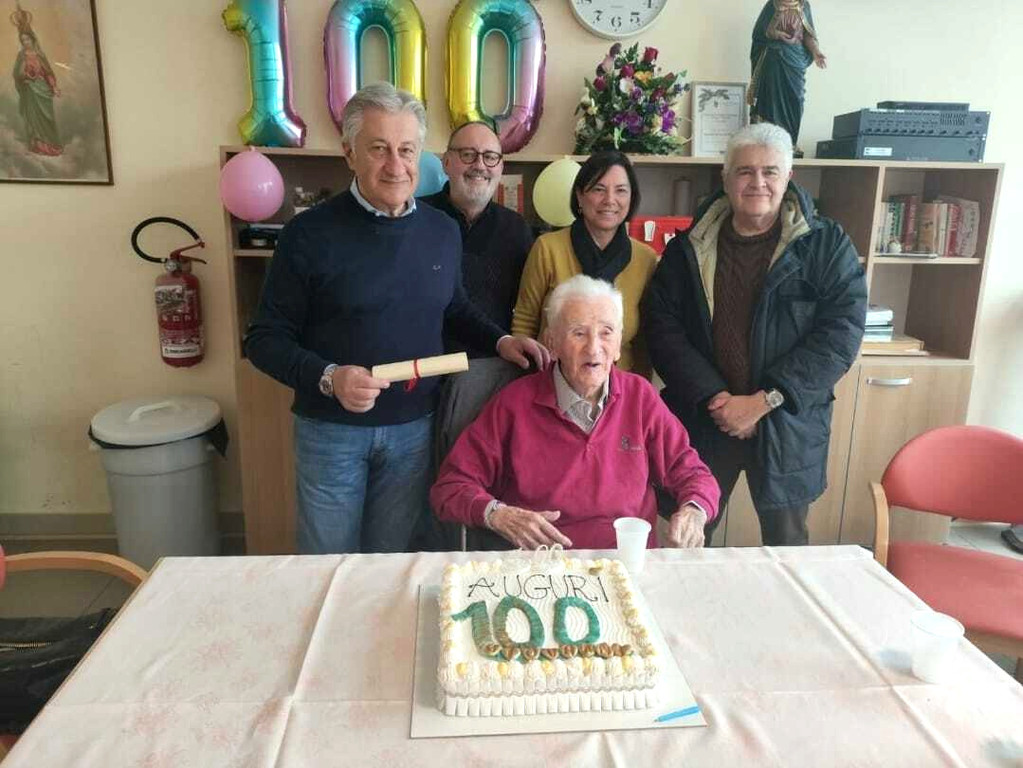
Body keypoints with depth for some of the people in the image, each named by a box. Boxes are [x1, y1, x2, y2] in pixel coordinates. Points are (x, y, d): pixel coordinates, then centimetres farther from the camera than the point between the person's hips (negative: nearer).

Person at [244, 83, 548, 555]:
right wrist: (327, 378, -25)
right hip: (331, 428, -3)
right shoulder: (309, 233, -11)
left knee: (395, 563, 19)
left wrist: (500, 341, 0)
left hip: (415, 426, 3)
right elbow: (266, 340, -8)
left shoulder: (442, 231, 2)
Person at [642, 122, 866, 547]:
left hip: (787, 427, 0)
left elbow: (841, 332, -9)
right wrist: (714, 397, -15)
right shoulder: (688, 249, 3)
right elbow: (661, 325, -4)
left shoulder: (827, 245, -2)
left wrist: (763, 401, -16)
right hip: (703, 420, 1)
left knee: (786, 543, 14)